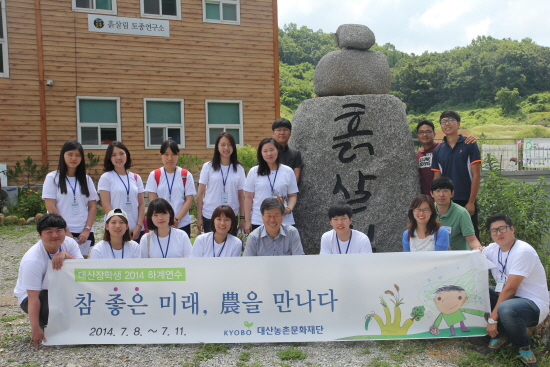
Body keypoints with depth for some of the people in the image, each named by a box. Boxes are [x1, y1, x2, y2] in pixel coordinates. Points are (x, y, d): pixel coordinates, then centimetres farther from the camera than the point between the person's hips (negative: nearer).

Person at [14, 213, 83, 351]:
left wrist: (65, 255, -37)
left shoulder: (69, 243, -14)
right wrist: (35, 329, -33)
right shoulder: (32, 260, -28)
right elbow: (33, 297, -30)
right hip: (30, 296, -5)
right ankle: (43, 324, 0)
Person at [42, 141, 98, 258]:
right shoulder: (52, 178, 1)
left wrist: (87, 230, -5)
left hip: (83, 233, 3)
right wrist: (65, 231, -10)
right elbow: (50, 207, -5)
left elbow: (93, 207, 7)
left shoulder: (86, 179, 10)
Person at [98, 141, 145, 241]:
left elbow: (141, 204, 8)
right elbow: (105, 205, -6)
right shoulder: (106, 178, 0)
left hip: (136, 230, 3)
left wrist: (139, 226, -4)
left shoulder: (136, 178, 9)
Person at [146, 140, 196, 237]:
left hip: (182, 224, 0)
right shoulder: (154, 175, 4)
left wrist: (177, 219, -12)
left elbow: (189, 200, -1)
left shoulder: (186, 175, 3)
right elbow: (152, 201, -1)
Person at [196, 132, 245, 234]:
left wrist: (242, 218, 3)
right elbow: (200, 194, 1)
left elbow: (241, 196, 6)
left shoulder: (239, 169, 4)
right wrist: (199, 217, -3)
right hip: (210, 217, -1)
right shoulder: (208, 167, 0)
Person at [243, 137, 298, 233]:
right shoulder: (254, 172, 4)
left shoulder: (288, 171, 6)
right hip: (258, 222, 0)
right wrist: (247, 221, 1)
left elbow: (293, 195, 9)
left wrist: (289, 209, -11)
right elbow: (248, 198, 5)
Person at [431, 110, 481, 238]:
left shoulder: (469, 145, -1)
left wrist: (471, 202, -10)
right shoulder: (438, 151, 9)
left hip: (466, 202, -3)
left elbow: (476, 175, -5)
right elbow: (436, 179, 9)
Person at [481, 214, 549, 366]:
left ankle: (524, 346, -6)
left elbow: (510, 289, -23)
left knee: (505, 309, -38)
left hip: (533, 305, -7)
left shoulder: (523, 251, -20)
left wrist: (493, 318, -21)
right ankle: (499, 334, 5)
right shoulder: (492, 249, 2)